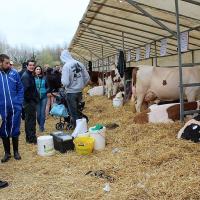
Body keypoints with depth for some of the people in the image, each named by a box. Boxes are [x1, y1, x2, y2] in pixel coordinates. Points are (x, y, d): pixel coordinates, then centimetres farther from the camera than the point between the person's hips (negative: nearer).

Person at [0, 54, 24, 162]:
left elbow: (20, 89, 4)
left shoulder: (14, 73, -1)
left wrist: (19, 102, -4)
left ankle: (16, 151, 26)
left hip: (15, 107, 0)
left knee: (15, 130, 11)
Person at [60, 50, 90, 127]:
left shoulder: (66, 66, -18)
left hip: (71, 93, -5)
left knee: (74, 114, 8)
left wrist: (62, 79, -1)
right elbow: (87, 78, 3)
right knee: (78, 111, 23)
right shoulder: (80, 64, -1)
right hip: (79, 92, 6)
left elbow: (65, 82, -22)